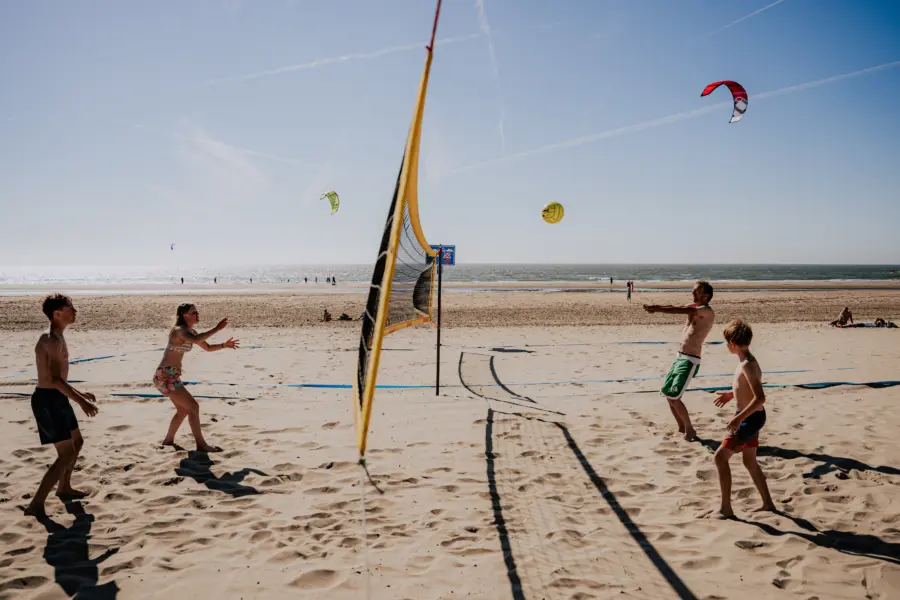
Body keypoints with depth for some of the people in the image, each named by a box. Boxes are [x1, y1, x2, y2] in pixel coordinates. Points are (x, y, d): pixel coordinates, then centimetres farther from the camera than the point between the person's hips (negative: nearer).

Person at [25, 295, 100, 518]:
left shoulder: (52, 338, 14)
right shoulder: (53, 340, -19)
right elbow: (55, 379, -27)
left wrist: (79, 393, 26)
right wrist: (80, 401, -26)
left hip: (55, 398, 10)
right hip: (48, 400, -10)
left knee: (77, 442, 23)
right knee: (66, 453, -9)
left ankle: (64, 488, 37)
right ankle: (36, 504, -7)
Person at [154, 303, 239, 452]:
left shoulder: (190, 332, 12)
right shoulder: (179, 330, -17)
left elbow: (208, 348, 19)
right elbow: (196, 340, -39)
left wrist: (224, 345, 2)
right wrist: (217, 328, -40)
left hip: (172, 375, 10)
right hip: (165, 376, -10)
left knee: (183, 409, 21)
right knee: (193, 406, -10)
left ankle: (168, 441, 33)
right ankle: (201, 445, -7)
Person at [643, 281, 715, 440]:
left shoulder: (707, 311, -12)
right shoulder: (694, 308, 15)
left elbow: (681, 310, -26)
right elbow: (675, 308, 0)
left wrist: (657, 309, -30)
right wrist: (656, 307, -20)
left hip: (690, 361, -9)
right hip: (679, 357, 9)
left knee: (673, 396, -11)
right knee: (666, 392, 11)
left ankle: (689, 429, 5)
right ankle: (681, 427, 24)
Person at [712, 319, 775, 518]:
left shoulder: (747, 365, -24)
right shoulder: (748, 361, 6)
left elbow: (760, 398, -30)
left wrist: (739, 418, -31)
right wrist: (732, 394, 26)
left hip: (751, 418, -10)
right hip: (750, 417, 10)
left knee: (720, 456, -8)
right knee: (749, 461, 21)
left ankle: (726, 508, -3)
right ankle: (767, 503, 32)